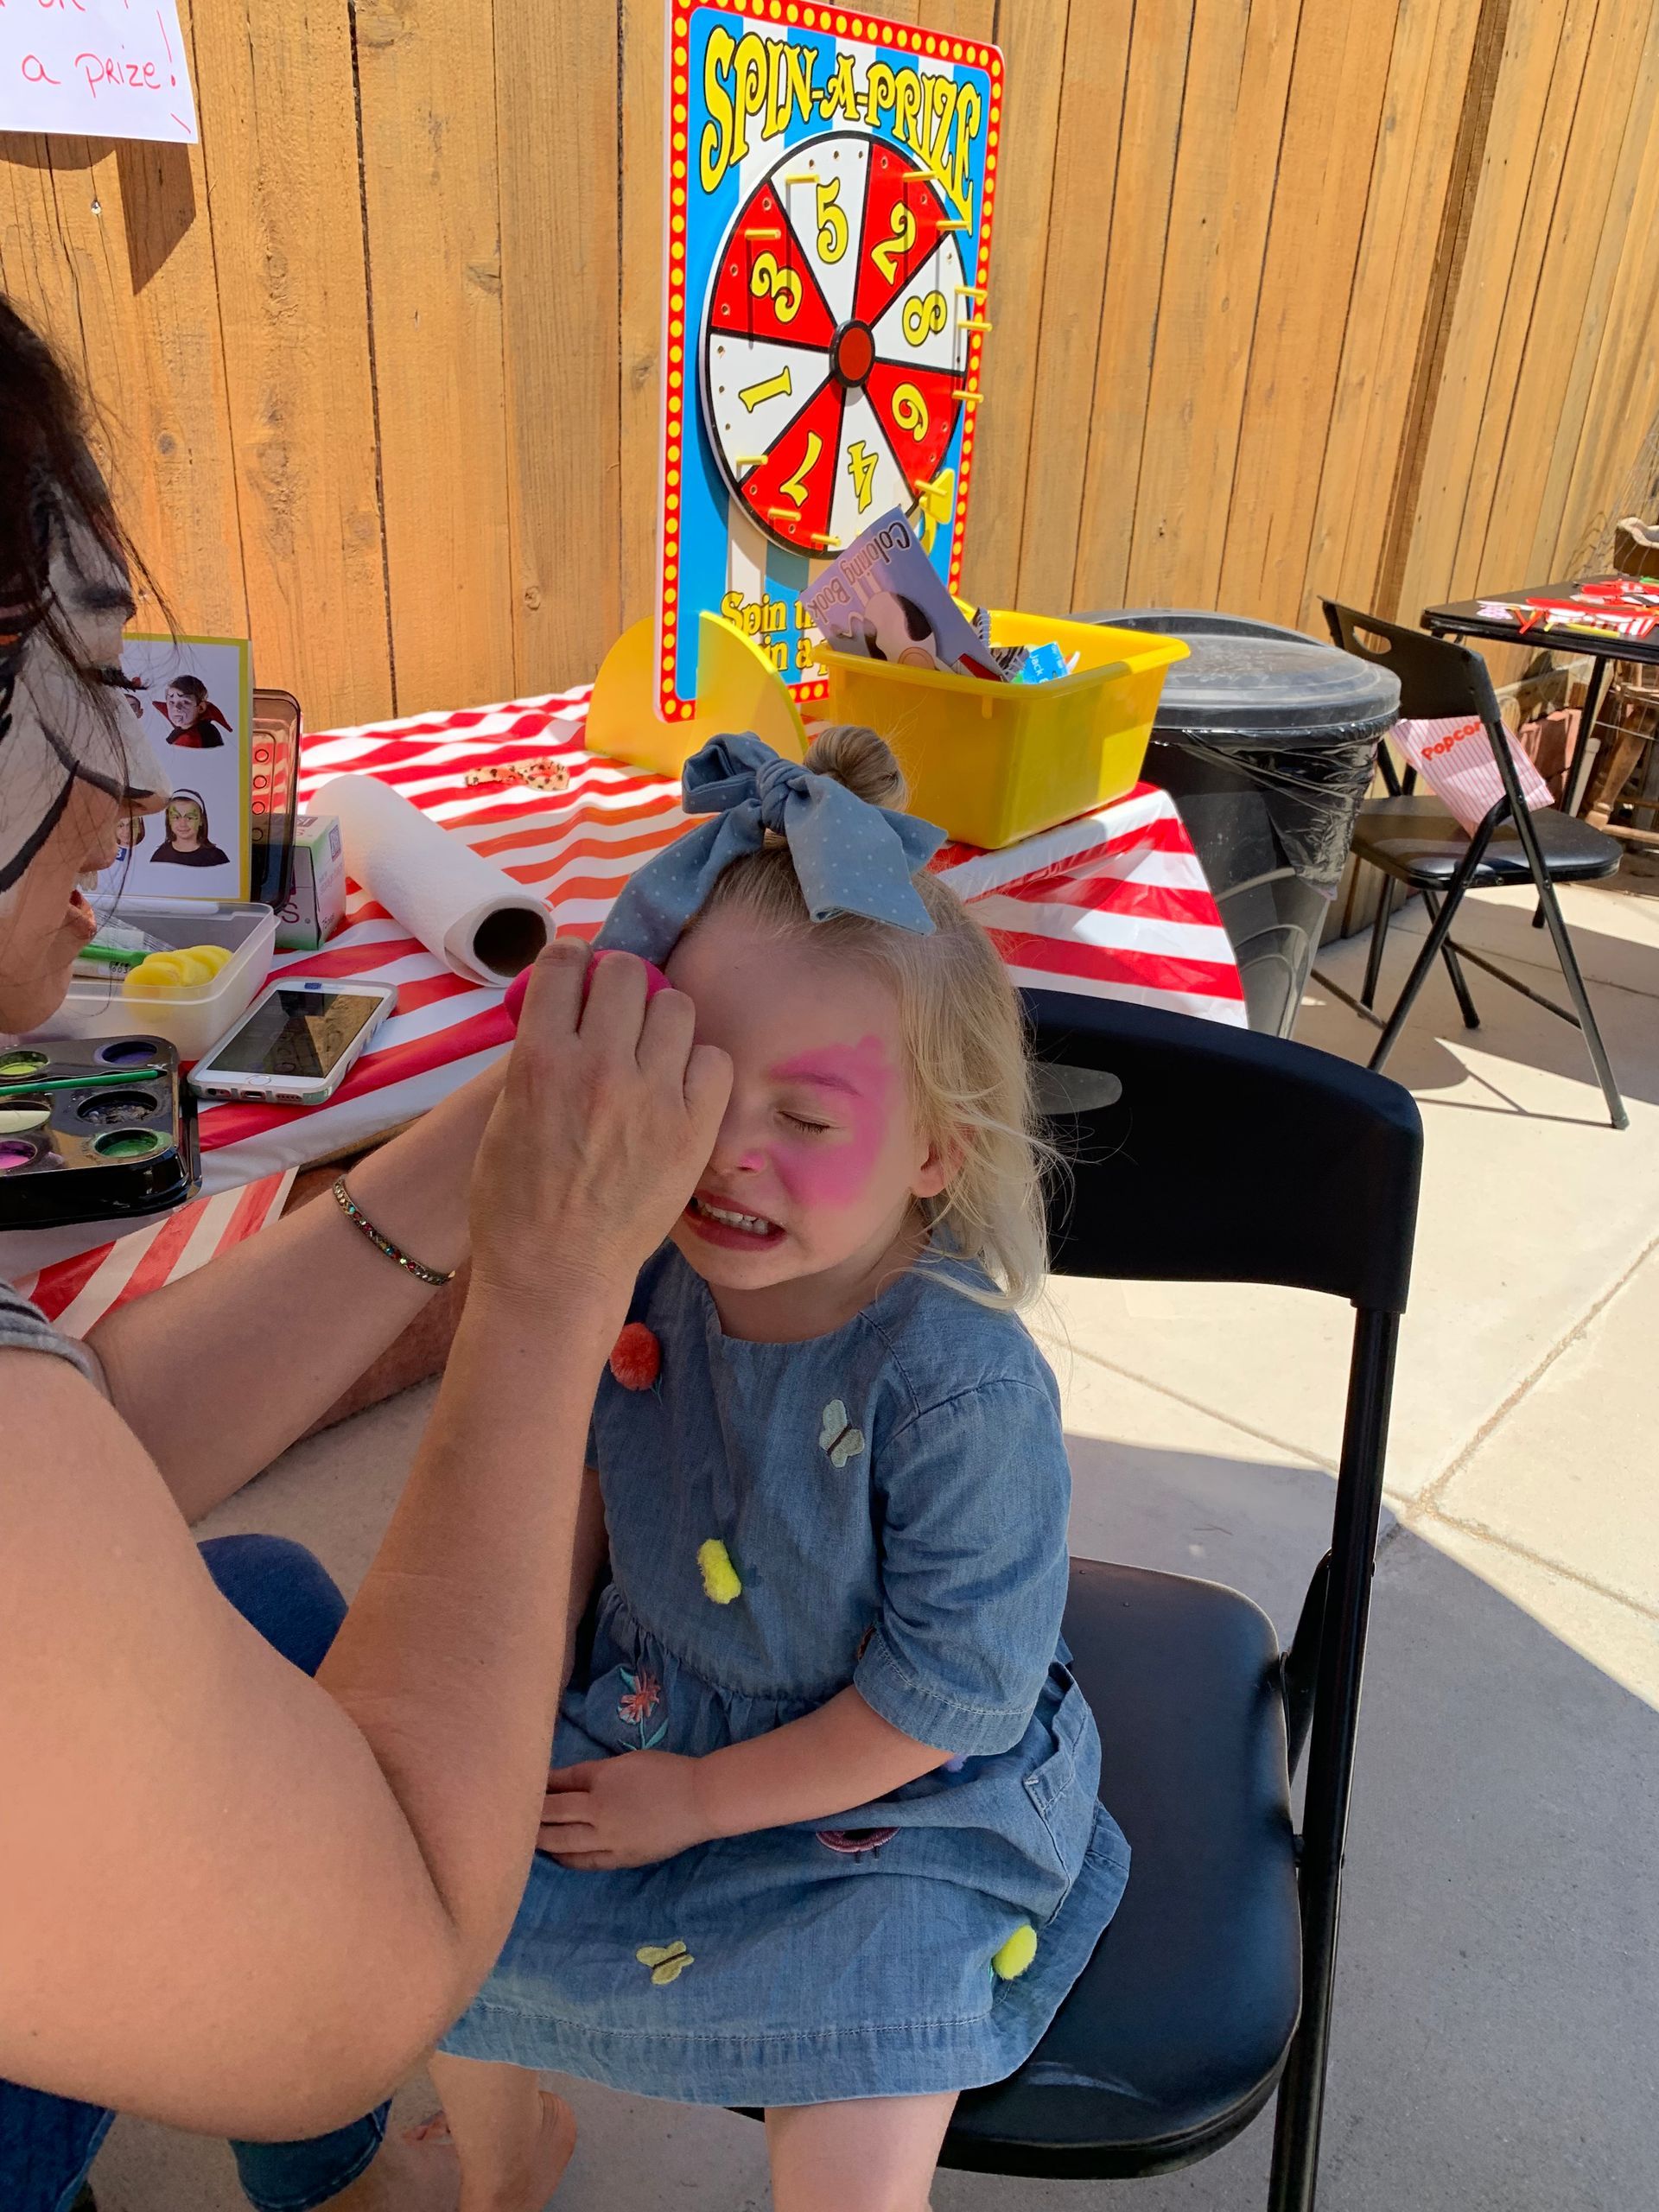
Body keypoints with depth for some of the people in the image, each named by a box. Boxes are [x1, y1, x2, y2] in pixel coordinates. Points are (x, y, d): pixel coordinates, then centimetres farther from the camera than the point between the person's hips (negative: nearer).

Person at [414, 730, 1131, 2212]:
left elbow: (943, 1700, -22)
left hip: (898, 1796, -5)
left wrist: (700, 1800, -14)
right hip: (650, 1719, 5)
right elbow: (588, 1487, 5)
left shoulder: (962, 1386, -33)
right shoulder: (652, 1279, -16)